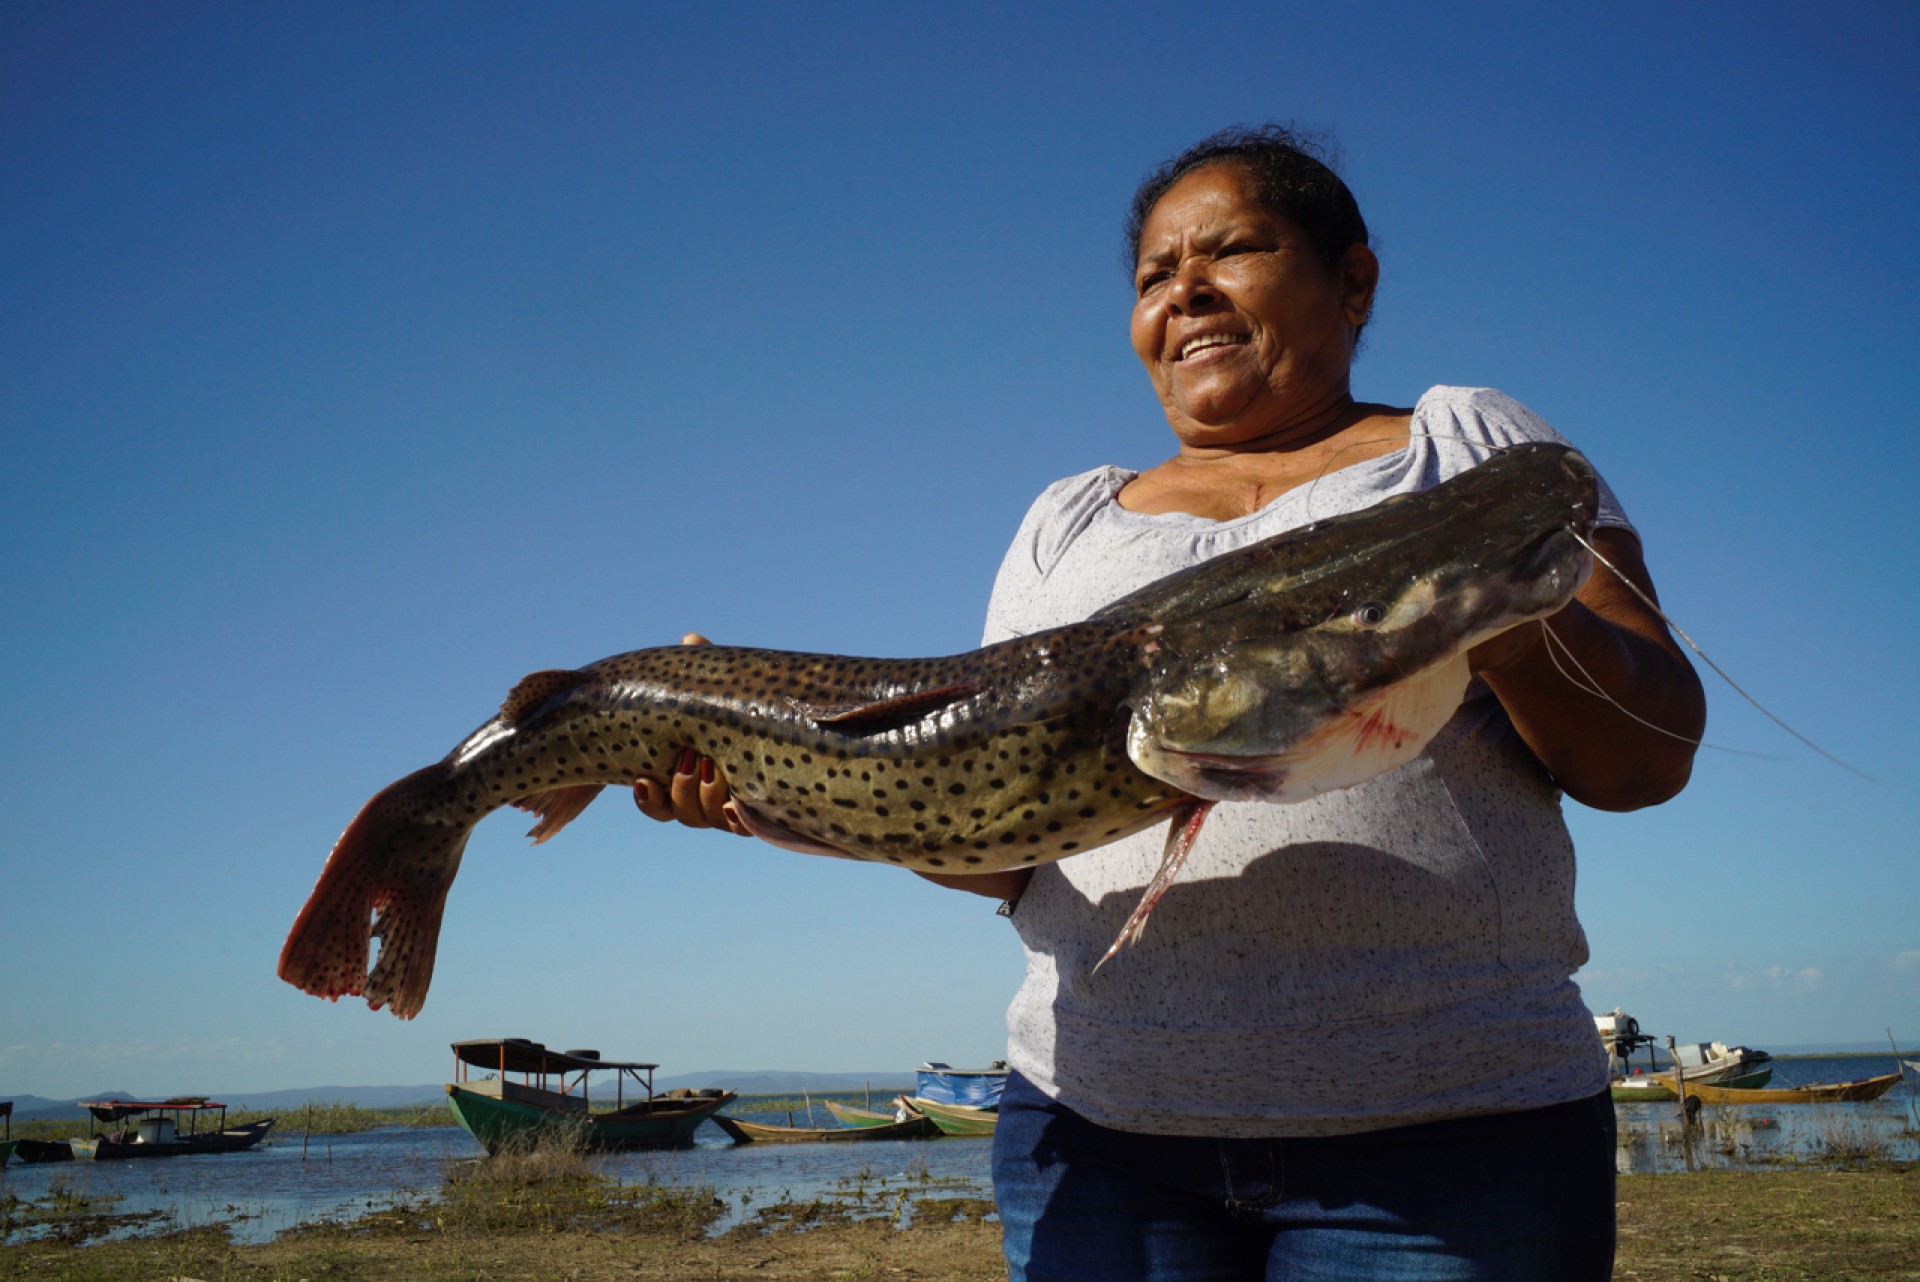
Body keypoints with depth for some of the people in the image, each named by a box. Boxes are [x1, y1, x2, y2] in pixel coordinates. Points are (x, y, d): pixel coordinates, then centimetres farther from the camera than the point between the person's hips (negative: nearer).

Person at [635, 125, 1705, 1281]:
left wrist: (1508, 623, -21)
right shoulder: (1068, 524, 15)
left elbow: (1649, 761, 0)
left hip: (1444, 1127, -2)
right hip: (1103, 1119, 3)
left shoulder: (1475, 447, 8)